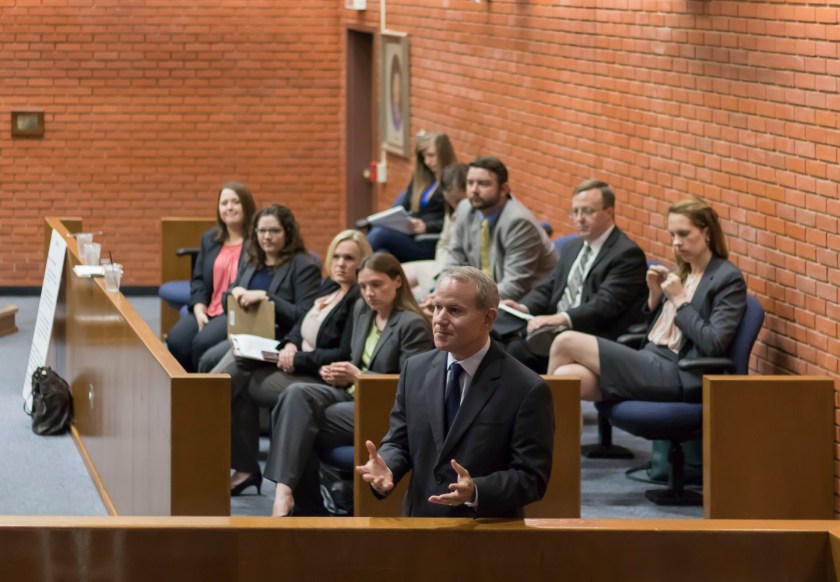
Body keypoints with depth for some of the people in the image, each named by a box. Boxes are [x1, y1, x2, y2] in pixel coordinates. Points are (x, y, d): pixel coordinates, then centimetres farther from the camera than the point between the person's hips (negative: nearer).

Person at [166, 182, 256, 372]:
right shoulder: (210, 239, 20)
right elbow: (198, 279, 18)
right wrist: (199, 309, 0)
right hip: (208, 311, 6)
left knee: (203, 342, -30)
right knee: (176, 340, -21)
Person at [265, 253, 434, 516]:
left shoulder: (414, 325, -11)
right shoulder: (362, 310, 13)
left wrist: (358, 376, -20)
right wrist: (343, 374, 1)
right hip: (351, 395, 7)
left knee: (300, 424, -24)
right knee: (297, 394, -25)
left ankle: (308, 506, -19)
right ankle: (284, 490, -32)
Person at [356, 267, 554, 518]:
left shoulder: (527, 390, -6)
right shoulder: (415, 371, 10)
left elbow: (532, 478, -7)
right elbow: (399, 442, 15)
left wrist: (475, 492, -23)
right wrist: (385, 469, -7)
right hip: (419, 526, 3)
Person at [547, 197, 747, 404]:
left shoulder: (728, 278, -4)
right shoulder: (682, 272, 19)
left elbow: (714, 344, -16)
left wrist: (679, 300, -10)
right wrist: (655, 295, 6)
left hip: (678, 376, -8)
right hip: (651, 362, 8)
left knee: (567, 341, -14)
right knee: (566, 376, -20)